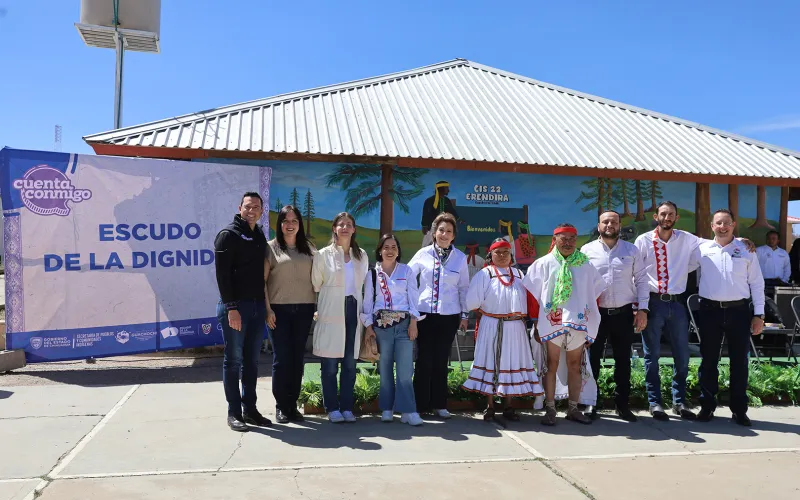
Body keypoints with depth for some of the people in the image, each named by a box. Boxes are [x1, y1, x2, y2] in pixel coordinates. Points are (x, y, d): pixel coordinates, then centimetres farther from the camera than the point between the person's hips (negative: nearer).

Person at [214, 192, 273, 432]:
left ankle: (250, 409, 20)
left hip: (258, 305, 7)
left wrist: (265, 304, 10)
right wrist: (231, 308, -18)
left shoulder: (260, 236, 15)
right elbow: (222, 274, -12)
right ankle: (234, 413, 10)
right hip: (235, 305, -6)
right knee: (233, 360, 1)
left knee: (252, 360, 11)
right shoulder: (229, 234, -5)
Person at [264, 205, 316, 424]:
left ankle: (293, 404, 17)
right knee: (281, 358, 0)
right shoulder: (271, 248, 1)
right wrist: (267, 309, -9)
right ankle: (281, 406, 12)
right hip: (279, 309, -3)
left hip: (304, 309, 3)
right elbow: (262, 280, -2)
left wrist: (318, 307, 4)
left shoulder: (309, 249, 11)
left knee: (297, 357, 6)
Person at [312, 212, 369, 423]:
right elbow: (315, 284, 4)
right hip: (331, 313, -3)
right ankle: (332, 408, 11)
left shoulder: (361, 255, 11)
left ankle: (347, 407, 15)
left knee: (350, 362, 5)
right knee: (330, 364, 1)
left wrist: (364, 312, 14)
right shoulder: (323, 255, 0)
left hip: (353, 311, 3)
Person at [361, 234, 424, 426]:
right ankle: (386, 409, 14)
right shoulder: (373, 273, 7)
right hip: (381, 324, 1)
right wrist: (368, 326, 0)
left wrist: (413, 322, -5)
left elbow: (413, 297, 4)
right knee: (385, 368, 5)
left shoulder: (406, 270, 7)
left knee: (405, 369, -7)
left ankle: (407, 410, -4)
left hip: (404, 323, -1)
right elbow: (368, 301, 7)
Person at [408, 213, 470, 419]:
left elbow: (464, 287, 6)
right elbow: (407, 278, 5)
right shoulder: (423, 254, -2)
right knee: (424, 360, 1)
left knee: (441, 360, 8)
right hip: (425, 313, -1)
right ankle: (420, 404, 12)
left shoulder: (460, 257, 1)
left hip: (449, 315, 1)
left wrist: (465, 314, 7)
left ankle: (439, 404, 20)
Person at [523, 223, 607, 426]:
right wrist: (536, 325, -2)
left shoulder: (585, 265, 8)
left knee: (575, 366, 10)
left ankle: (574, 409, 21)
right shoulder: (544, 264, 1)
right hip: (552, 323, -2)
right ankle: (550, 410, 11)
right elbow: (532, 296, 1)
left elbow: (594, 295, 12)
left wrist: (592, 325, 8)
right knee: (552, 365, 4)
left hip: (579, 324, 3)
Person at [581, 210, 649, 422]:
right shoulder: (587, 250, 1)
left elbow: (641, 280, 6)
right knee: (592, 359, 5)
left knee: (623, 360, 11)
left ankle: (622, 404, 23)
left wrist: (642, 308, -1)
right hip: (596, 313, -2)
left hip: (624, 313, 2)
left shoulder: (631, 250, 6)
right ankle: (591, 404, 17)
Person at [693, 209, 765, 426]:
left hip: (739, 311, 0)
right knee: (709, 360, 6)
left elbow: (757, 283, 5)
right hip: (710, 310, 0)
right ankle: (707, 406, 17)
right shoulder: (701, 250, 2)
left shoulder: (746, 250, 4)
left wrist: (759, 314, 0)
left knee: (739, 361, 7)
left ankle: (739, 409, 18)